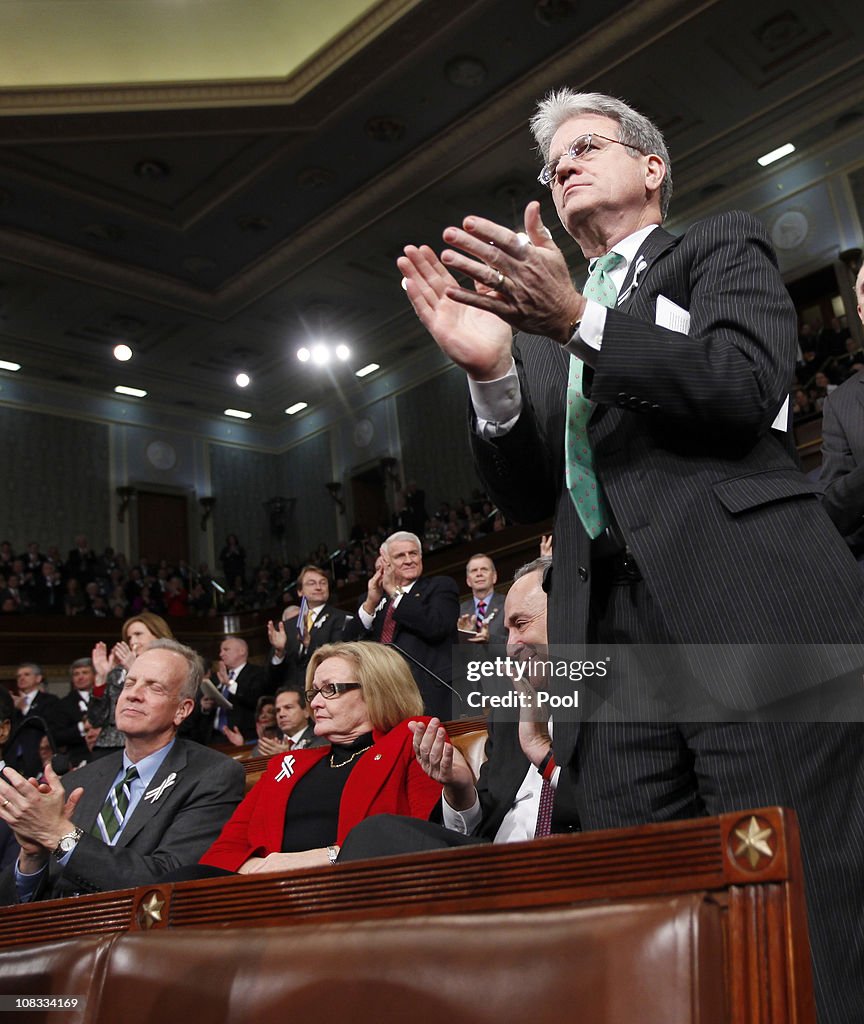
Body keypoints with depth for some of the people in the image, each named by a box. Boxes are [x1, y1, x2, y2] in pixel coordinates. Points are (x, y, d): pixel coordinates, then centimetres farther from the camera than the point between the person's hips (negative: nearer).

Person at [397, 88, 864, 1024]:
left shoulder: (723, 247, 15)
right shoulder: (541, 326, 26)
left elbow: (750, 384, -5)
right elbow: (526, 499, 15)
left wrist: (581, 322, -14)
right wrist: (493, 374, -2)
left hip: (751, 613, -4)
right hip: (610, 635, 4)